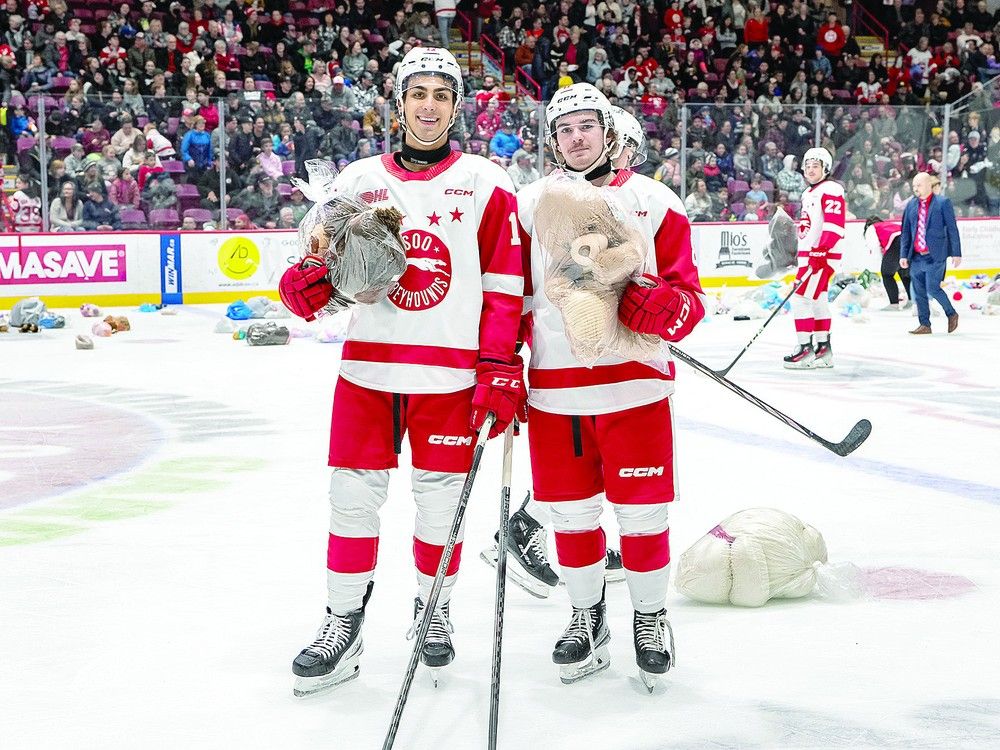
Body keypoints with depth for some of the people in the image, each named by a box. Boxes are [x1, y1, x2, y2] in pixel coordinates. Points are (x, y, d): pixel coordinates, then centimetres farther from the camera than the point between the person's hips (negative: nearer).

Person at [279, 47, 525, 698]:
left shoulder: (487, 186, 0)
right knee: (354, 496, 2)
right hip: (368, 366, 2)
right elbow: (332, 266, 14)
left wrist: (501, 369, -9)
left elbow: (504, 288, -2)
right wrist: (308, 283, -9)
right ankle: (344, 625, 14)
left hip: (451, 372, -2)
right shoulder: (358, 181, 7)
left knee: (441, 501, 5)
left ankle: (434, 612, 26)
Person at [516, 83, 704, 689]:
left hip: (635, 380, -2)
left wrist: (668, 306, -21)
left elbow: (687, 291, 1)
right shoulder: (527, 206, 7)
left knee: (642, 510, 3)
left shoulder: (653, 202, 1)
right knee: (571, 511, 9)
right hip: (554, 387, 2)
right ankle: (587, 617, 29)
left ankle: (651, 617, 22)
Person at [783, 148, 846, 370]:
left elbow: (834, 225, -22)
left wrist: (820, 251, -28)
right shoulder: (808, 194, 20)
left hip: (823, 256, -10)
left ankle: (806, 349, -11)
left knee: (801, 298, -14)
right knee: (817, 301, 13)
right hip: (808, 255, 10)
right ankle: (823, 350, 18)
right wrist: (802, 256, 26)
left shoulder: (831, 190, -12)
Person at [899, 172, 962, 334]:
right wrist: (903, 255, 6)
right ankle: (924, 324, 12)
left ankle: (951, 314, 13)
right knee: (918, 291, 4)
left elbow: (952, 229, -3)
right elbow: (905, 232, 13)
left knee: (932, 288, -10)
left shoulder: (942, 203, -3)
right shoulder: (911, 205, 10)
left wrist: (956, 253, -6)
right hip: (916, 257, 5)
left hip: (935, 255, -5)